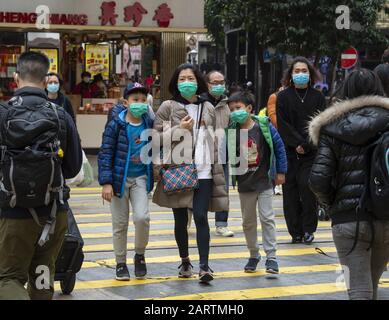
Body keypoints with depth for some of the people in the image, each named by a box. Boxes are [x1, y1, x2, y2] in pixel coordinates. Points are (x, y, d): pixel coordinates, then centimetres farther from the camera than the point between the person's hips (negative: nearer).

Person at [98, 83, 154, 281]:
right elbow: (105, 154, -9)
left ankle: (140, 254, 9)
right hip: (119, 178, -2)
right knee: (120, 224, 6)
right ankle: (121, 263, 20)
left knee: (142, 217, -15)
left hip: (141, 178, 2)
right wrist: (106, 182, -14)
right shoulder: (116, 124, -9)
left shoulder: (149, 124, 0)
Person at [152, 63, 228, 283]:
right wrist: (180, 129, -13)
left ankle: (204, 265, -11)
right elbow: (156, 138, -2)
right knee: (181, 220, 8)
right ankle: (185, 261, 27)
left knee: (201, 217, -10)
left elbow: (213, 142, 16)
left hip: (203, 172, 1)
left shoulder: (208, 109, 11)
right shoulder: (168, 108, 2)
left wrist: (218, 172, 12)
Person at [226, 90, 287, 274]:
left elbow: (279, 147, -3)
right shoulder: (231, 131, -5)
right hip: (244, 184, 3)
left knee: (267, 218, -3)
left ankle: (271, 256, 3)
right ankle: (253, 255, 26)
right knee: (248, 221, 12)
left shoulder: (264, 126, -11)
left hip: (264, 181, -3)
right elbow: (226, 154, 1)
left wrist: (280, 171, -2)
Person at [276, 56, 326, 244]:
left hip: (311, 151, -1)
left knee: (307, 186, -13)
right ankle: (296, 232, 8)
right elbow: (283, 125, -1)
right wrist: (297, 143, -12)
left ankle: (309, 229, 0)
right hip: (289, 151, 1)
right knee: (290, 192, 0)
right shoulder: (283, 97, 7)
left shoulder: (318, 98, 8)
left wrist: (306, 144, -11)